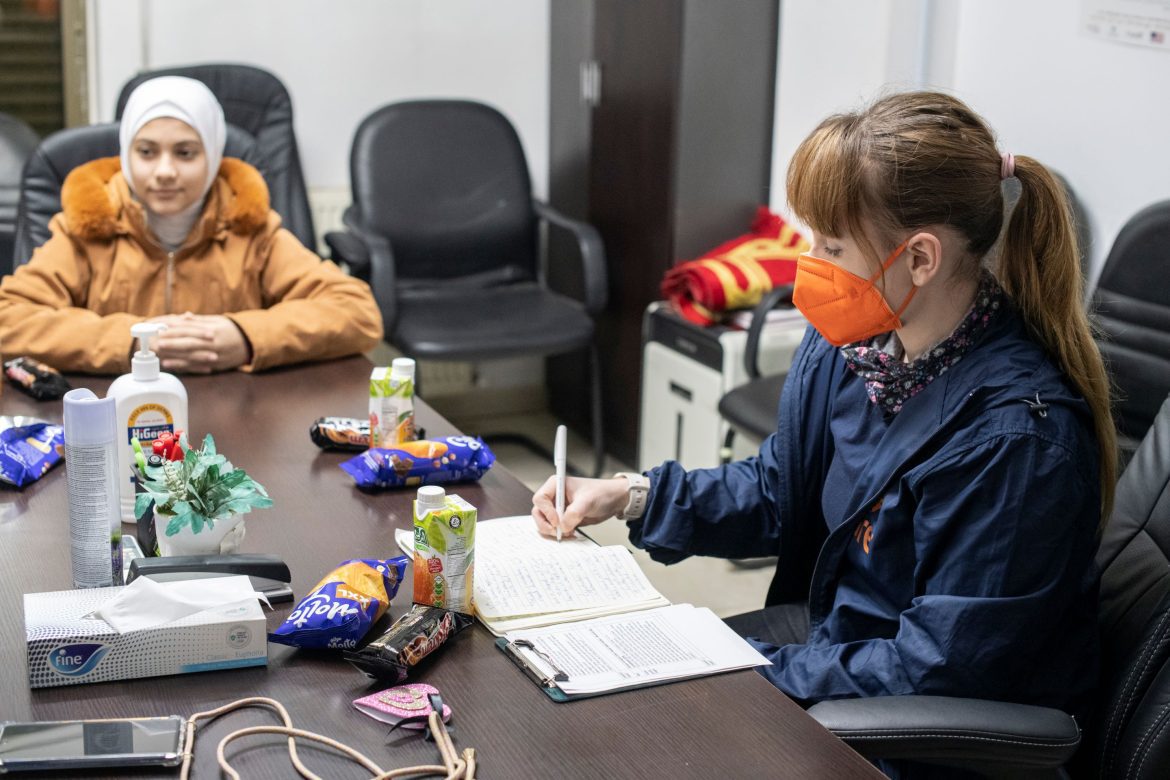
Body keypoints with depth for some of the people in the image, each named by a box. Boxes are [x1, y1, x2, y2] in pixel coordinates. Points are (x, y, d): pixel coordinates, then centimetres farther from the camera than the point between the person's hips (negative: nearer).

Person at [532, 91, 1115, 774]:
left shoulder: (1014, 436, -30)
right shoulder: (855, 340, -7)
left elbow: (938, 667, -26)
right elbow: (778, 491, 9)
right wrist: (630, 496, -3)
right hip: (833, 628, 7)